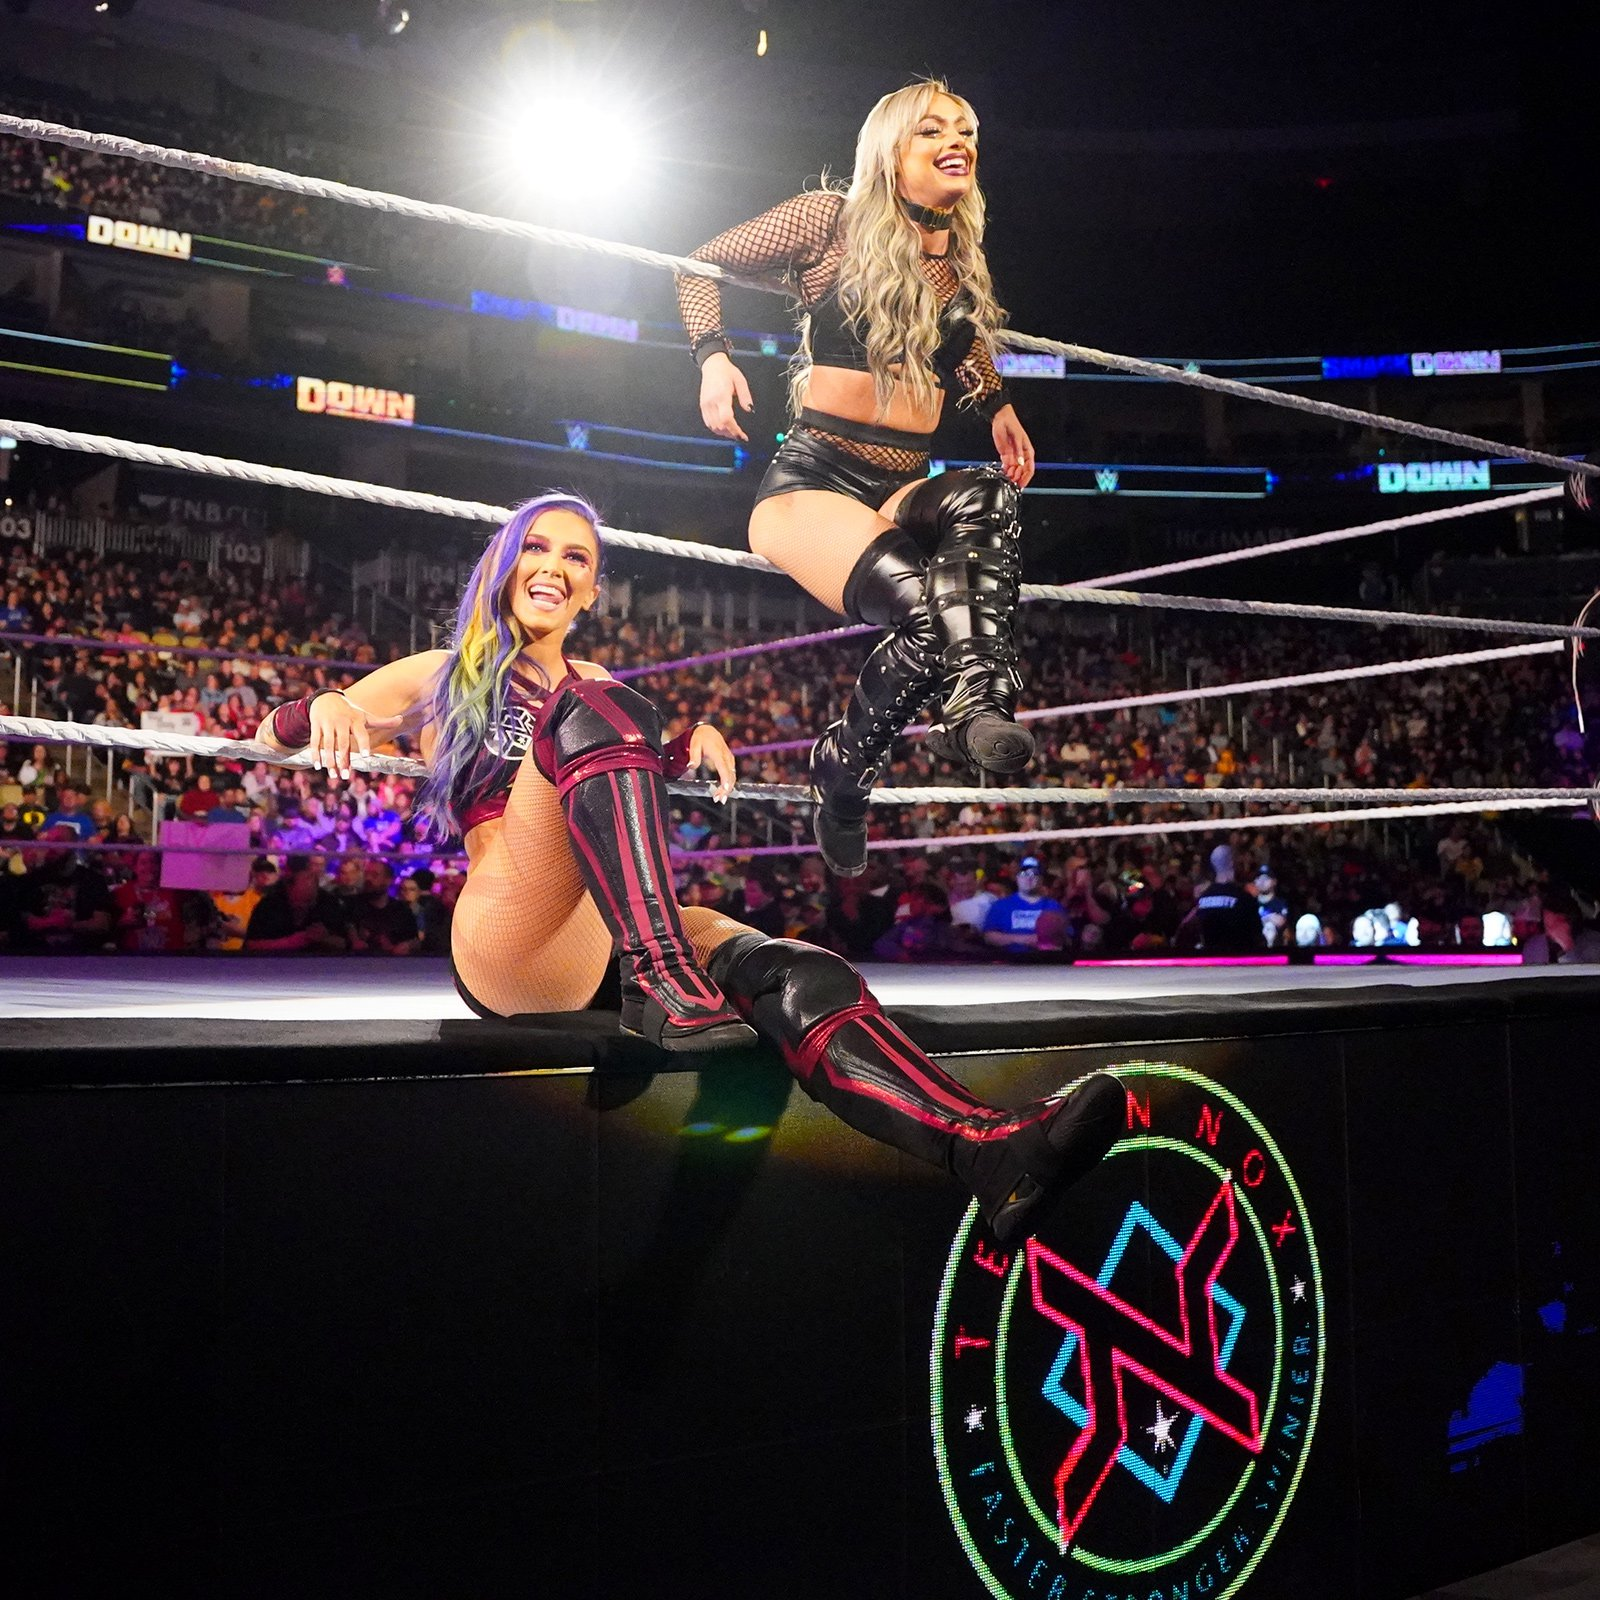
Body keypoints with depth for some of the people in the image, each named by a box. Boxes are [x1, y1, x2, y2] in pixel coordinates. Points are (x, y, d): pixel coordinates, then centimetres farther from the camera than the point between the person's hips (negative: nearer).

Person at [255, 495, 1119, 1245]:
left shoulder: (591, 683, 29)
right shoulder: (443, 678, 18)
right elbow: (275, 735, 16)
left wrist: (693, 740, 11)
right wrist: (324, 707, -9)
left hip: (602, 943, 4)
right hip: (507, 949, -4)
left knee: (790, 973, -28)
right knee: (592, 712, -26)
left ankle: (986, 1144, -51)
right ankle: (671, 993, -46)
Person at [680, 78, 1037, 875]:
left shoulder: (962, 256, 16)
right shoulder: (831, 220, 0)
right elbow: (705, 265, 9)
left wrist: (996, 403, 25)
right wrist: (714, 356, -7)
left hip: (903, 489, 5)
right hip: (810, 480, -5)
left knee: (987, 502, -35)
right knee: (926, 608, -36)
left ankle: (978, 707, -36)